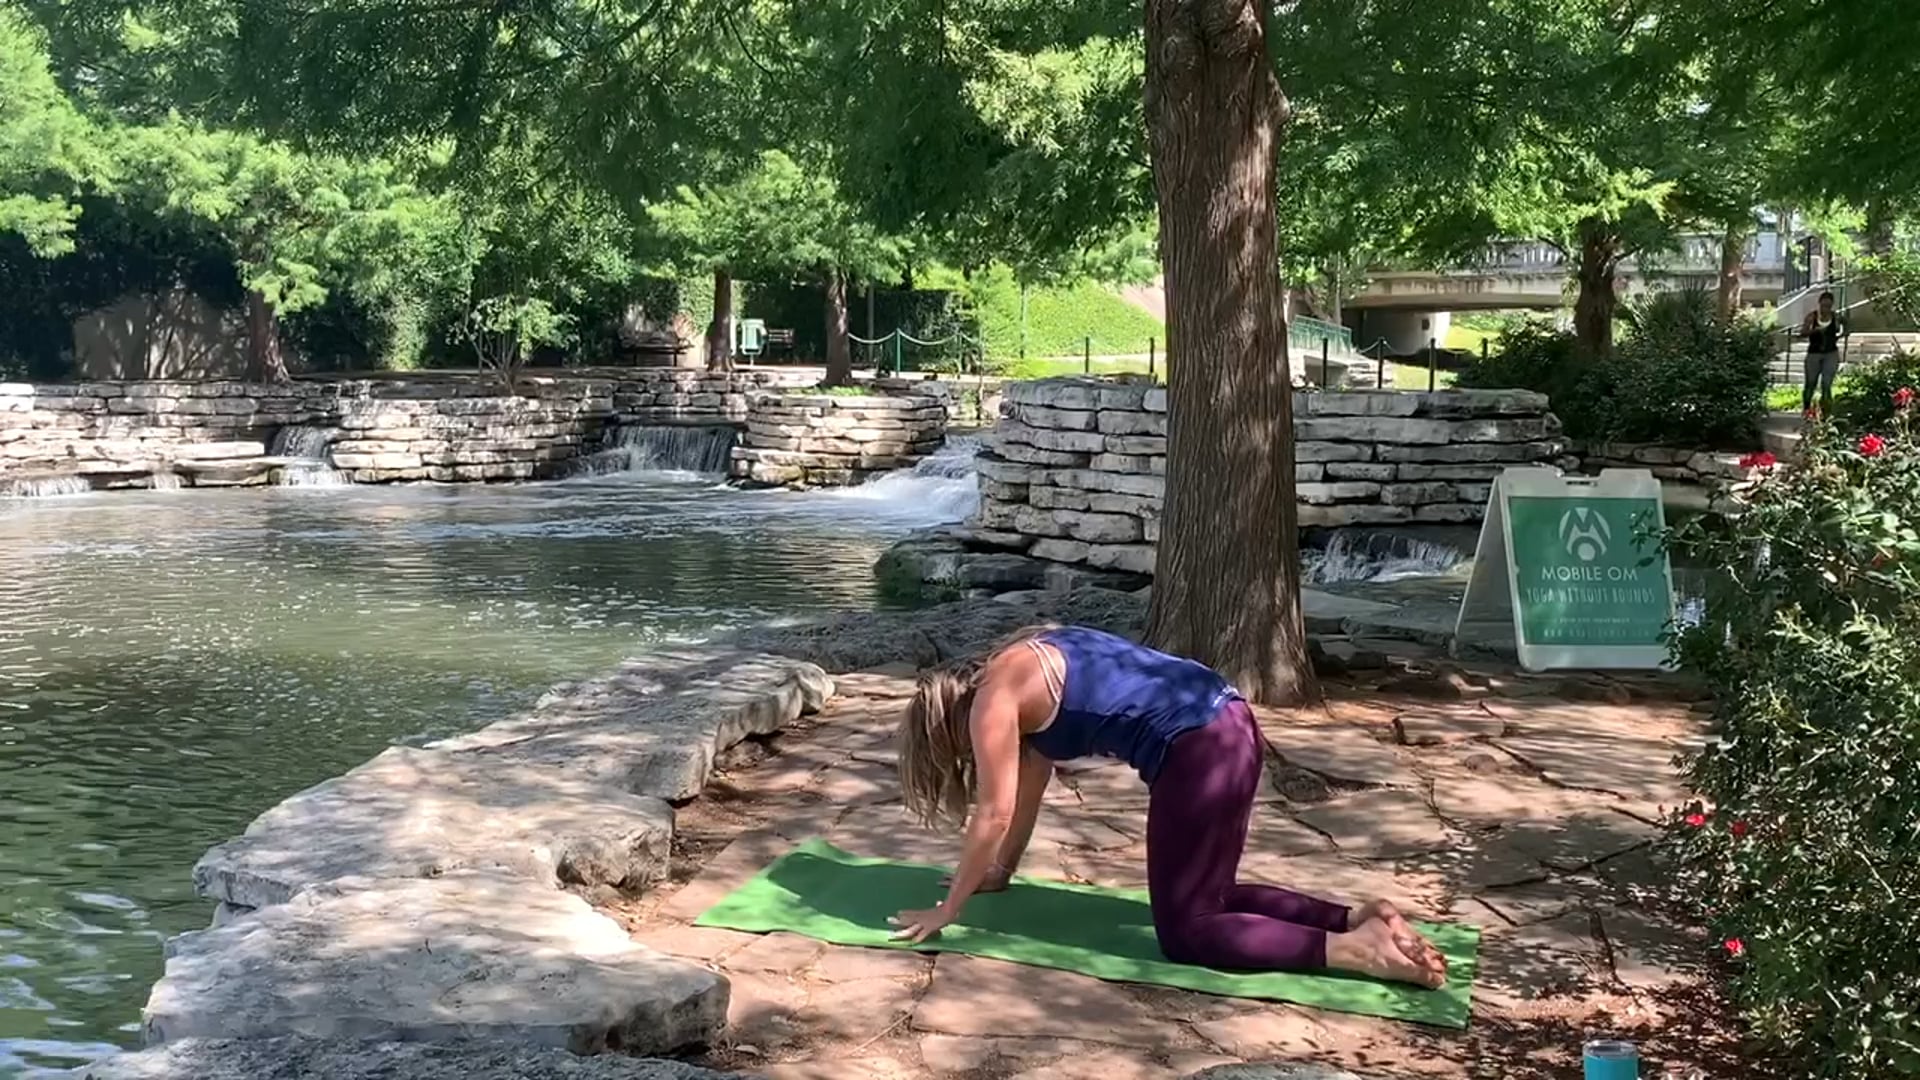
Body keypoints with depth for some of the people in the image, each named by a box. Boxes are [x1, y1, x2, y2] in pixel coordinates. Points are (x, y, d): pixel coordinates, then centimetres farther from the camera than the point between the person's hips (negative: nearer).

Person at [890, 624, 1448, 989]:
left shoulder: (992, 701, -2)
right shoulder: (1026, 663, 24)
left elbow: (994, 815, -1)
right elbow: (1031, 780, 32)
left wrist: (946, 910, 8)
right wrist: (999, 874, 37)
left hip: (1196, 753, -10)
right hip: (1231, 728, 10)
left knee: (1186, 931, 2)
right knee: (1210, 896, 22)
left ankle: (1358, 948, -10)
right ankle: (1358, 917, 9)